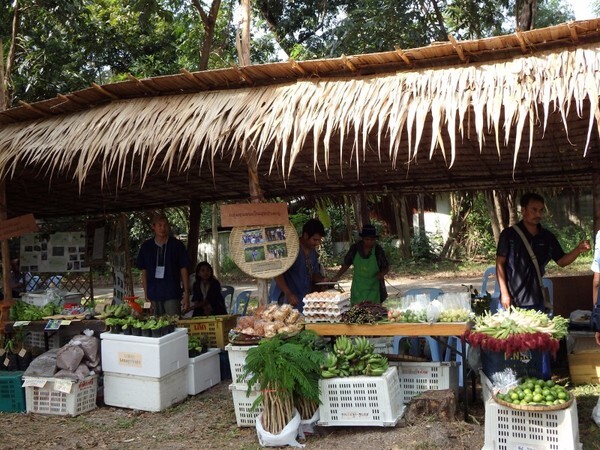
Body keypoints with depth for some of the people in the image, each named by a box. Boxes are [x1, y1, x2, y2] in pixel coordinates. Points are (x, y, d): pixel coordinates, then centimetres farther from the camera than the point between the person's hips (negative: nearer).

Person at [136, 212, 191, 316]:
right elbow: (144, 272, 12)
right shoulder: (146, 247, 8)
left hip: (172, 294, -3)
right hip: (154, 295, 3)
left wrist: (186, 294, -4)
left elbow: (184, 270, 1)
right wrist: (146, 294, 6)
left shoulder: (176, 245, 1)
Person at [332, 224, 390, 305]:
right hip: (358, 288, 2)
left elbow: (386, 268, 2)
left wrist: (381, 274, -19)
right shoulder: (355, 248, -5)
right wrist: (336, 277, -3)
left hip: (373, 288, -2)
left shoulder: (378, 250, -8)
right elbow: (346, 264, 6)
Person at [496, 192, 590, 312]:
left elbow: (561, 261, 11)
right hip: (511, 300, -3)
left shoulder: (547, 237, 6)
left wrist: (578, 250, -8)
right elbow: (500, 264, -6)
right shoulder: (509, 234, -6)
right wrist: (504, 293, -12)